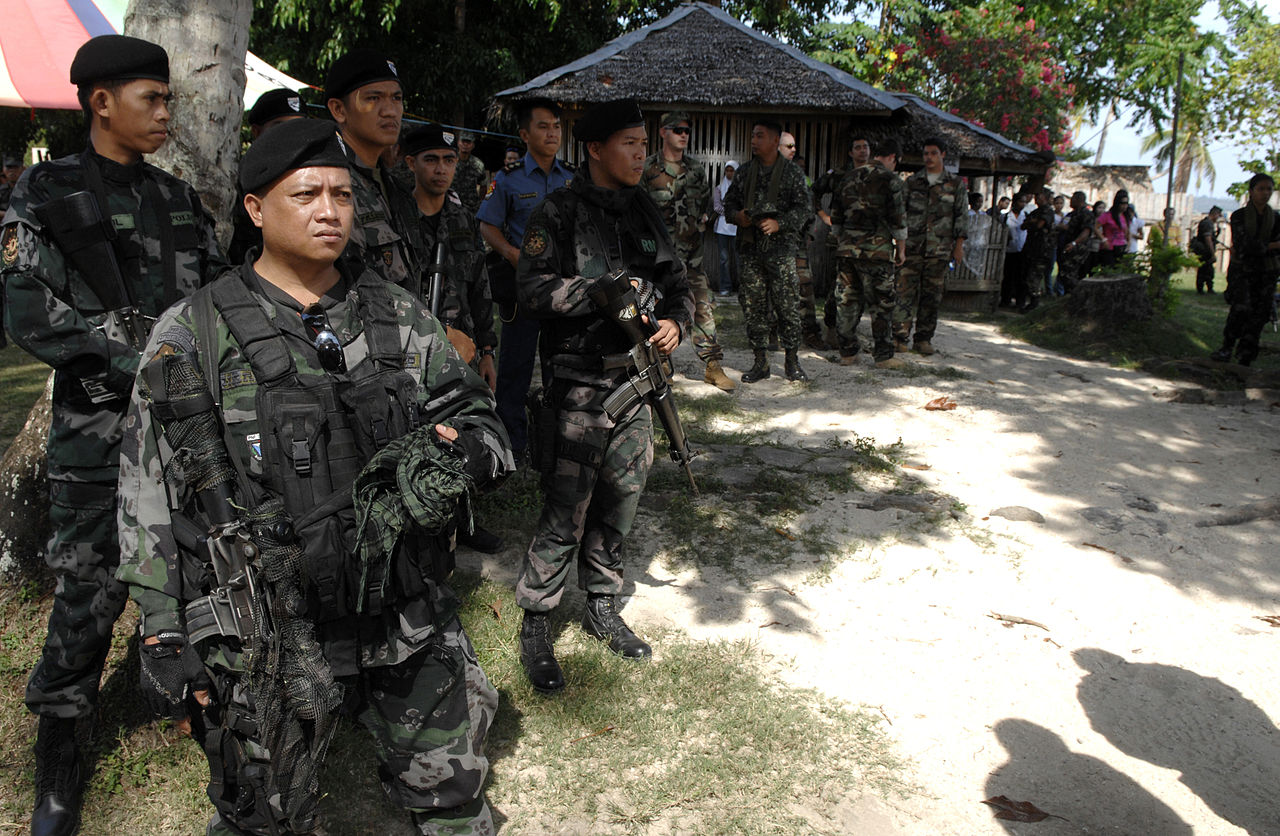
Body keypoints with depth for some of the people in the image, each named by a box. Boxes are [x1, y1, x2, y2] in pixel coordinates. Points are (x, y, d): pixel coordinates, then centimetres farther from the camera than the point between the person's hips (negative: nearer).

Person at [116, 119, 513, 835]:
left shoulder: (400, 316, 6)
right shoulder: (194, 336, -4)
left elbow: (475, 415, 11)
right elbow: (151, 499, -2)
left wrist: (461, 447, -14)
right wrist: (165, 639, -4)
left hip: (413, 623, 3)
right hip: (269, 645, -2)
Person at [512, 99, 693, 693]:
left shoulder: (645, 212, 12)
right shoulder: (560, 213, -7)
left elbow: (677, 282, 14)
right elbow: (533, 287, -16)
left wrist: (675, 321, -6)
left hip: (637, 381, 6)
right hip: (581, 384, -6)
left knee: (620, 503, 14)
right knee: (566, 511, -5)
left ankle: (602, 607, 31)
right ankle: (535, 627, 11)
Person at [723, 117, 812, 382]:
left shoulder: (791, 172, 3)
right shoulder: (745, 172, 14)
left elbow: (804, 207, -1)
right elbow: (729, 201, 19)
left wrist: (779, 223, -16)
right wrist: (737, 215, -3)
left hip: (780, 248, -4)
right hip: (749, 248, 4)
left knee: (787, 305, -4)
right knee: (753, 306, 5)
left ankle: (792, 360, 7)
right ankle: (760, 362, 13)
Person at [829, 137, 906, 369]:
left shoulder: (849, 178, 13)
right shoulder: (891, 180, -5)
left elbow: (836, 217, 17)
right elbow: (898, 220, -7)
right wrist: (901, 249, 2)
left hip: (847, 249, 6)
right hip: (877, 251, -5)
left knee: (848, 301, 10)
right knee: (881, 305, 2)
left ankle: (847, 352, 13)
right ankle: (884, 355, 6)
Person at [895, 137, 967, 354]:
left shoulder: (955, 184, 8)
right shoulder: (912, 182, 11)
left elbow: (961, 216, 7)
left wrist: (959, 245, 0)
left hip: (939, 249, 0)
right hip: (912, 246, 0)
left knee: (932, 295, 3)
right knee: (906, 291, -8)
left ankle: (924, 338, 10)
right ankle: (899, 335, -6)